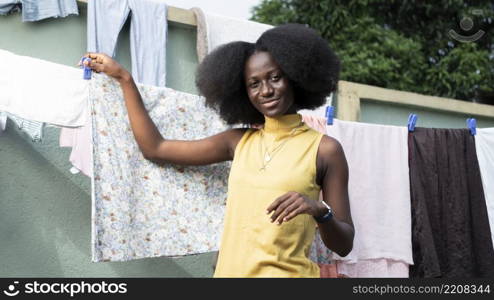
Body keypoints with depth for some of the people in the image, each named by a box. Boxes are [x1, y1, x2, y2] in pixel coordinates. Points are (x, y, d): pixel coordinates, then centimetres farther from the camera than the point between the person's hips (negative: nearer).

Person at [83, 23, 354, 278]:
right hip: (230, 271, 4)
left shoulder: (324, 149, -5)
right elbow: (154, 148, 10)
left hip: (287, 274, -4)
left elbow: (343, 245, -3)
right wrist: (124, 78, 15)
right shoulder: (239, 141, 7)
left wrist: (320, 211, -23)